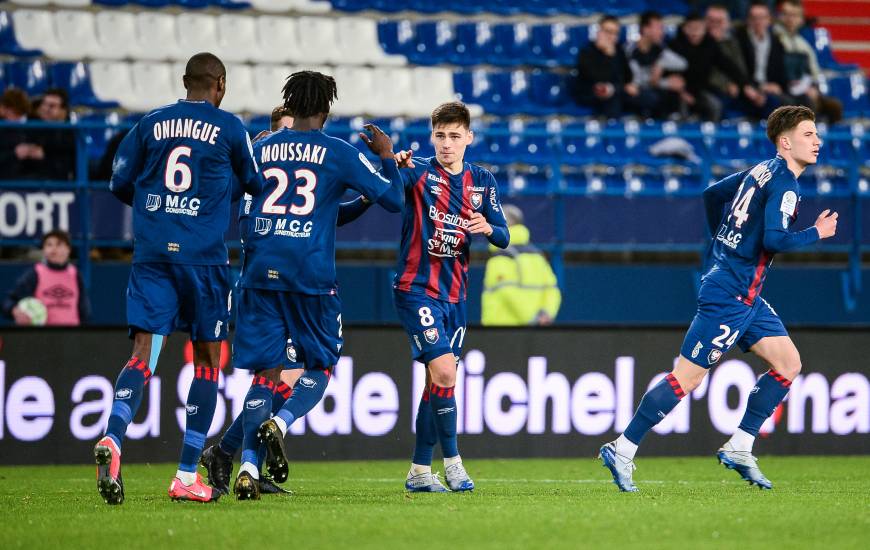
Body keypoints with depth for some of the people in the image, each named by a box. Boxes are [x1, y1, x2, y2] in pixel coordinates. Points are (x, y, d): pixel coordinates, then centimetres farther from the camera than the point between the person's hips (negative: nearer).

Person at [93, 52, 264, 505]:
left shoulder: (150, 123, 8)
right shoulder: (229, 128, 1)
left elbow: (120, 184, 13)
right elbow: (255, 184, 11)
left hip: (151, 253, 2)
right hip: (203, 257, -2)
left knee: (143, 354, -2)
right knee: (207, 360, 8)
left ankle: (112, 439, -30)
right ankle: (187, 476, 6)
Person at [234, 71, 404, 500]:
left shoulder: (259, 150, 12)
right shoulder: (339, 154, 1)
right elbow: (392, 199, 5)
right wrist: (387, 156, 20)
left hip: (260, 272, 3)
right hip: (312, 276, -3)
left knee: (265, 373, 5)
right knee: (320, 368, 11)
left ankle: (248, 466, -10)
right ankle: (279, 423, -18)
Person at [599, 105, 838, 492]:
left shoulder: (762, 172, 13)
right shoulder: (784, 184, -15)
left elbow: (713, 193, 22)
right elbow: (774, 240, -25)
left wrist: (724, 240, 29)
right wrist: (817, 233, -12)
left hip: (747, 297, 10)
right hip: (730, 296, -10)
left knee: (788, 364, 7)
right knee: (687, 377, -7)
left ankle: (739, 449, 10)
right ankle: (622, 450, -2)